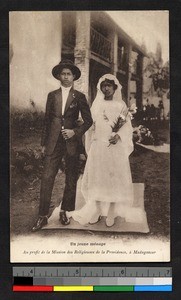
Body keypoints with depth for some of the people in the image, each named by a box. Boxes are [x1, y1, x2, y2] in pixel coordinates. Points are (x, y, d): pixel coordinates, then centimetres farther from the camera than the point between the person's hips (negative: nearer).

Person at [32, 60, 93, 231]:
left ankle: (64, 212, 20)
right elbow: (47, 120, 12)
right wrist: (43, 143, 9)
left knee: (71, 179, 6)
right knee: (47, 178, -5)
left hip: (71, 142, -1)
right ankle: (43, 216, 1)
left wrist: (75, 132, -10)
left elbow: (88, 120, 5)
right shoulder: (52, 95, 10)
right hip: (53, 143, 1)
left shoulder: (79, 97, 4)